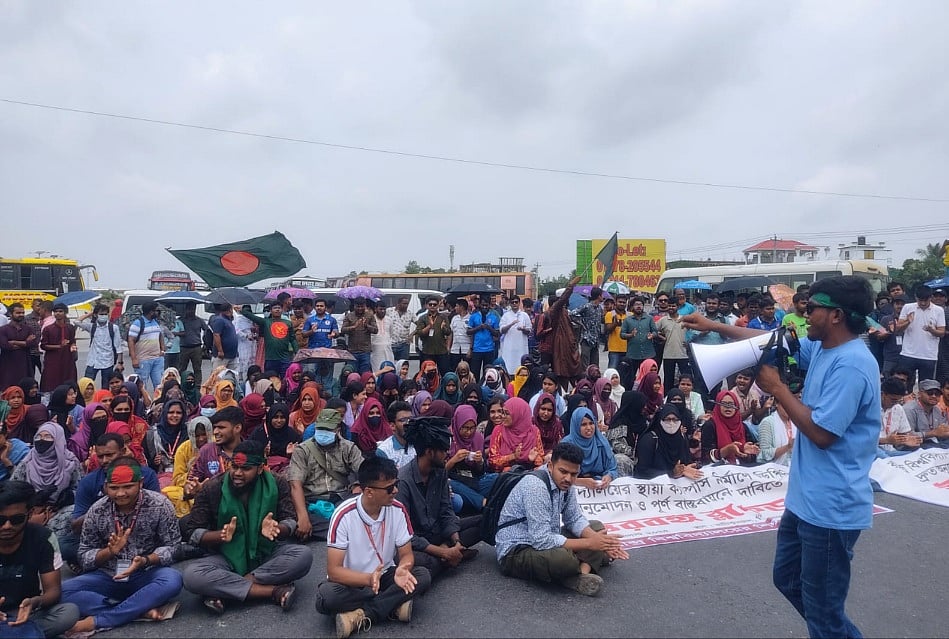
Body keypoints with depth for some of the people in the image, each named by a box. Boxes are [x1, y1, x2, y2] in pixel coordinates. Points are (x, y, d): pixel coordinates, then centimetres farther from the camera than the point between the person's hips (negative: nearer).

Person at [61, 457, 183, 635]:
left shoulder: (160, 505, -13)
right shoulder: (97, 511, -5)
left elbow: (172, 546, -9)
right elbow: (84, 557, -1)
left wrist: (145, 560, -28)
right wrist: (109, 551, -22)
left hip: (146, 575, -3)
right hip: (108, 577, 3)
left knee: (173, 580, -34)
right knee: (64, 591, -23)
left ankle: (97, 620, -27)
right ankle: (144, 609, -27)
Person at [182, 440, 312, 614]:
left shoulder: (277, 484, -8)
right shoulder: (212, 488, -10)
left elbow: (290, 523, -8)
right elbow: (192, 533, -7)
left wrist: (275, 529, -32)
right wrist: (221, 535, -28)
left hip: (266, 554, 1)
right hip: (226, 558, 0)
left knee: (304, 556, -28)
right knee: (192, 575, -31)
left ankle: (224, 590, -24)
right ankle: (273, 591, -27)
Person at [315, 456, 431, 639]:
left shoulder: (398, 510, -14)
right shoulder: (344, 515, -23)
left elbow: (406, 554, -6)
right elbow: (333, 570, -23)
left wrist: (402, 570, -32)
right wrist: (368, 579, -40)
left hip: (385, 576, 3)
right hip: (352, 581, -3)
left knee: (422, 576, -23)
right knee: (326, 596, -34)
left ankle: (360, 616, -21)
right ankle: (394, 605, -20)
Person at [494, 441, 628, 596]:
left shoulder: (565, 483, -1)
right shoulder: (536, 486, -27)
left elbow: (575, 520, 8)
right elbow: (541, 540, -30)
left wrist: (598, 540, -12)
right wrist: (589, 544, -23)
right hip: (515, 552, -10)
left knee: (596, 527, 10)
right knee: (564, 557, -39)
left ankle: (582, 571, -14)